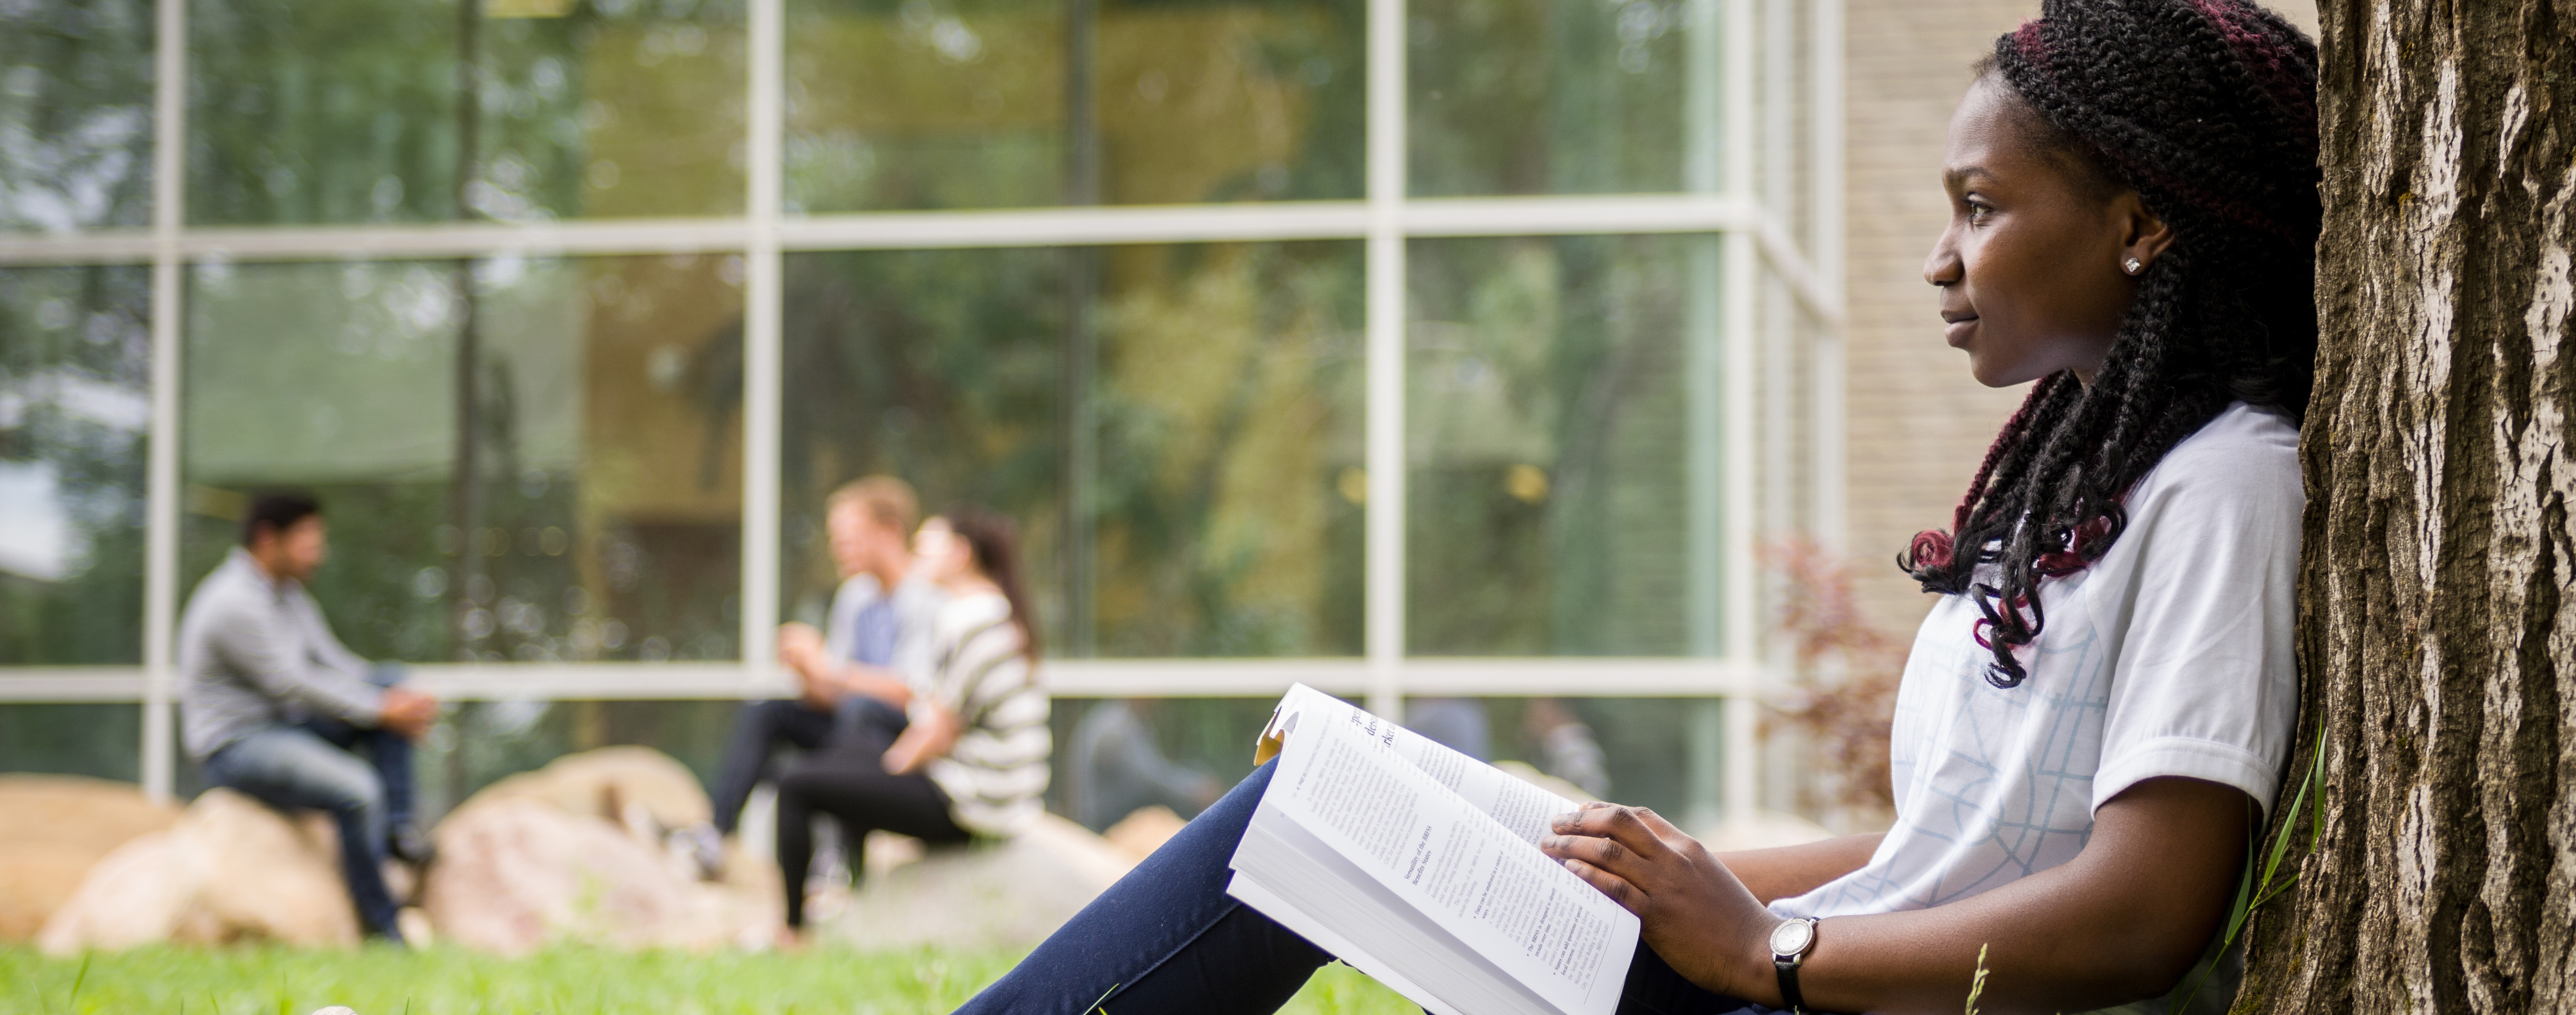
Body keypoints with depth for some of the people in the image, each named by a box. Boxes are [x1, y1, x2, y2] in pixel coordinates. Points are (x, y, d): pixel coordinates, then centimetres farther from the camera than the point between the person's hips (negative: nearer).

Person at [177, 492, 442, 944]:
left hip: (288, 728, 10)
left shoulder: (287, 593, 11)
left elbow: (332, 662, 10)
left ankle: (397, 826, -8)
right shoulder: (234, 604, -20)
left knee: (392, 680, -2)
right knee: (358, 791, -30)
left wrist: (401, 702, -8)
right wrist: (382, 712, -18)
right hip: (236, 748, -10)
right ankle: (381, 925, -20)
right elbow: (291, 686, -21)